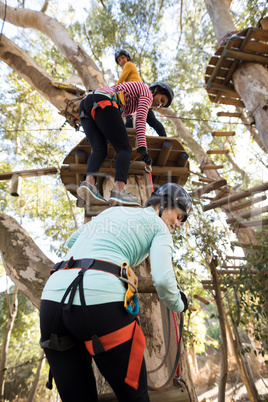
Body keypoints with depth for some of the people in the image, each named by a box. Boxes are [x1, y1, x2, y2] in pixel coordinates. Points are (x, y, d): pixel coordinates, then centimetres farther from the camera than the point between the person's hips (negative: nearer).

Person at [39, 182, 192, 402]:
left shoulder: (111, 210, 27)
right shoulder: (159, 226, 10)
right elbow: (162, 279, -5)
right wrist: (179, 305, 16)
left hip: (52, 297, 7)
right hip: (102, 299, -6)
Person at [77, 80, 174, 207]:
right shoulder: (147, 93, 11)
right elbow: (140, 120, -5)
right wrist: (143, 148, -12)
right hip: (102, 102, -9)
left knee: (99, 150, -7)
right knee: (124, 148, -14)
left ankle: (89, 182, -33)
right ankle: (119, 191, -32)